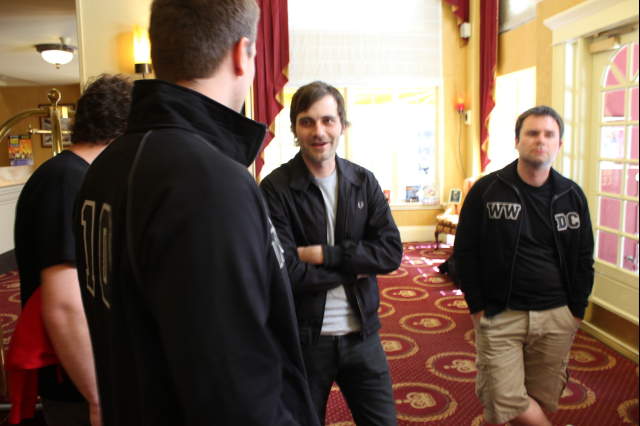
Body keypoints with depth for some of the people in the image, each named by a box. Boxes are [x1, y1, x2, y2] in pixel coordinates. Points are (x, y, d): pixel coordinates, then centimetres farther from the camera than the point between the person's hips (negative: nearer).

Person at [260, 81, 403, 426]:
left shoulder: (364, 182, 0)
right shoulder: (275, 189, -12)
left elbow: (392, 252, -9)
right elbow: (287, 274, -20)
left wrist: (324, 254, -18)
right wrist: (355, 266, -12)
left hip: (362, 335, 3)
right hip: (304, 339, -3)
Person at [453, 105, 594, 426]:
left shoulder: (572, 195, 6)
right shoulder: (486, 191, -4)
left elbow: (584, 259, 12)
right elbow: (465, 252, -2)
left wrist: (576, 311, 6)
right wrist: (477, 308, -5)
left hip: (557, 318, 3)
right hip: (499, 316, -2)